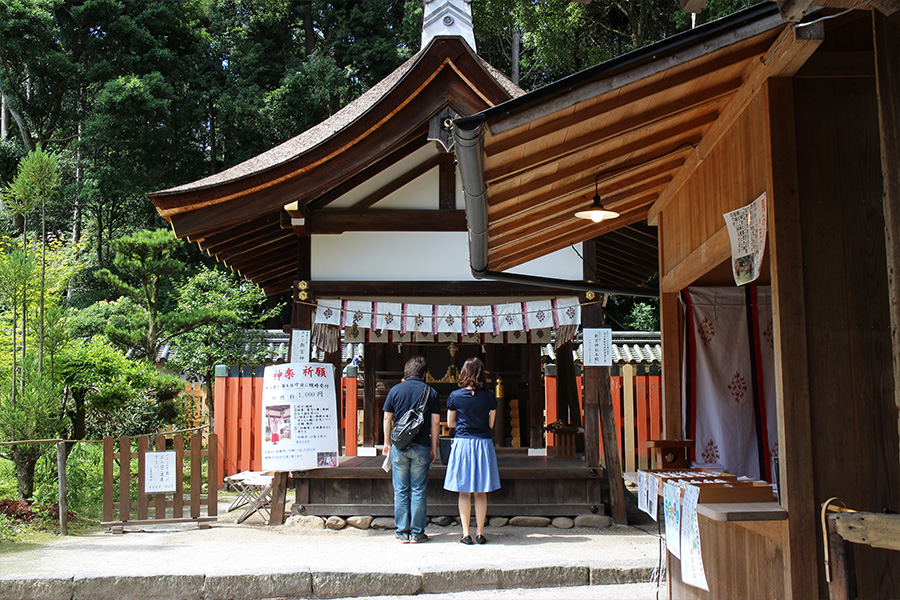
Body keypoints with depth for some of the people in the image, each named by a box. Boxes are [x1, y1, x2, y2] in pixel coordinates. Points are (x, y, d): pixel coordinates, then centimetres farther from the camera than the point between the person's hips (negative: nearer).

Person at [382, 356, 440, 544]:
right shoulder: (430, 392, 2)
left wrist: (387, 442, 13)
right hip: (421, 447, 0)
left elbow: (387, 418, 4)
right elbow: (435, 422, 1)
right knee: (418, 491, 4)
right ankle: (417, 533, 6)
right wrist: (434, 447, 8)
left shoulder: (395, 390, 2)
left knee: (401, 490, 6)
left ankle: (403, 532, 9)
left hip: (399, 447, 1)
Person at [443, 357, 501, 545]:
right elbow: (491, 424, 5)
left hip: (462, 443, -1)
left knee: (464, 492, 6)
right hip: (483, 443, 1)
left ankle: (466, 534, 5)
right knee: (481, 492, 9)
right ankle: (480, 532, 11)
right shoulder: (489, 397, -3)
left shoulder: (455, 396, -5)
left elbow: (450, 422, 5)